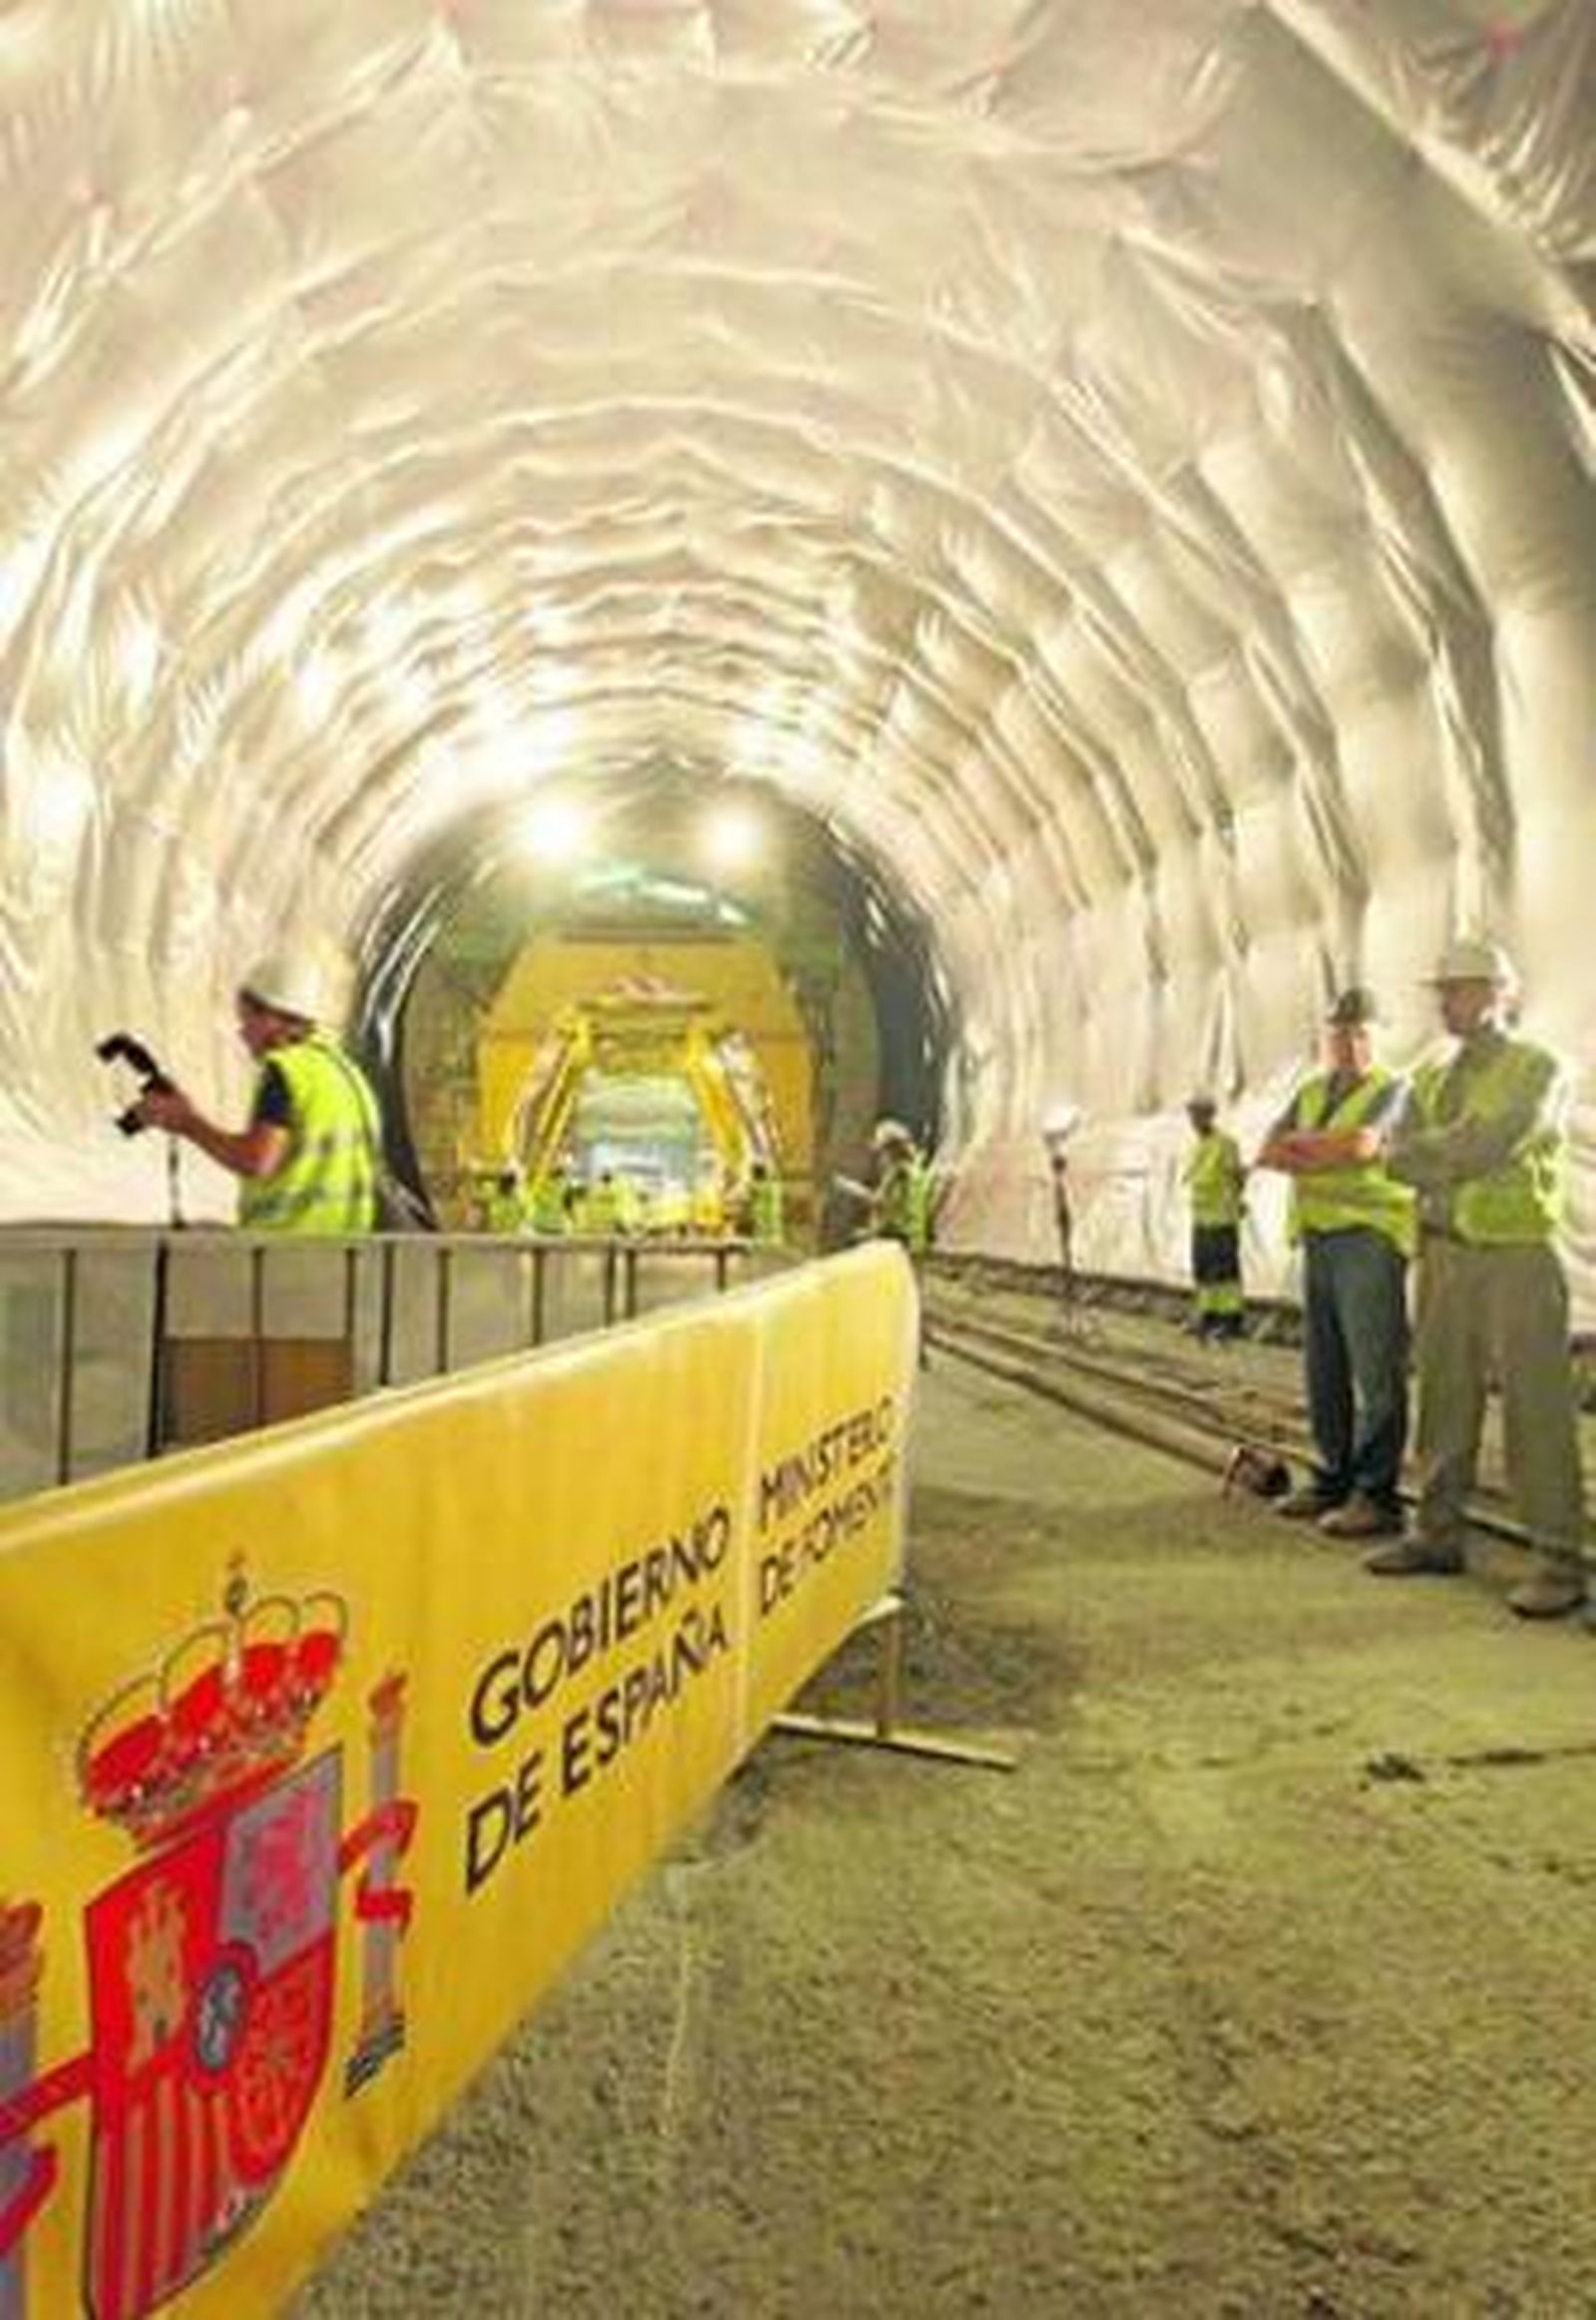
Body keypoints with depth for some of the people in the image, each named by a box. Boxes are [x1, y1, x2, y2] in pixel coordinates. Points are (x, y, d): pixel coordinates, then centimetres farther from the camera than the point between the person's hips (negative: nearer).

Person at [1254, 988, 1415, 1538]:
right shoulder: (1310, 1092, 17)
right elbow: (1268, 1153, 5)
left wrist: (1301, 1144, -5)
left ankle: (1376, 1495, -5)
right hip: (1318, 1240, 7)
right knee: (1324, 1368, 10)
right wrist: (1328, 1155, -11)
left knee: (1376, 1371, -7)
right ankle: (1333, 1478, 19)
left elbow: (1360, 1146, -20)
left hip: (1369, 1239, -7)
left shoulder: (1391, 1090, -2)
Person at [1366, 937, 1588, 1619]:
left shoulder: (1538, 1070, -4)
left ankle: (1559, 1562, -1)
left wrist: (1429, 1149, -6)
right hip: (1444, 1253, 6)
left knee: (1535, 1409, -6)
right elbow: (1401, 1158, 2)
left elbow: (1488, 1145, -19)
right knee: (1444, 1400, 11)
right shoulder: (1432, 1077, 15)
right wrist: (1462, 1162, -13)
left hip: (1515, 1256, -6)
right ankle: (1437, 1534, 21)